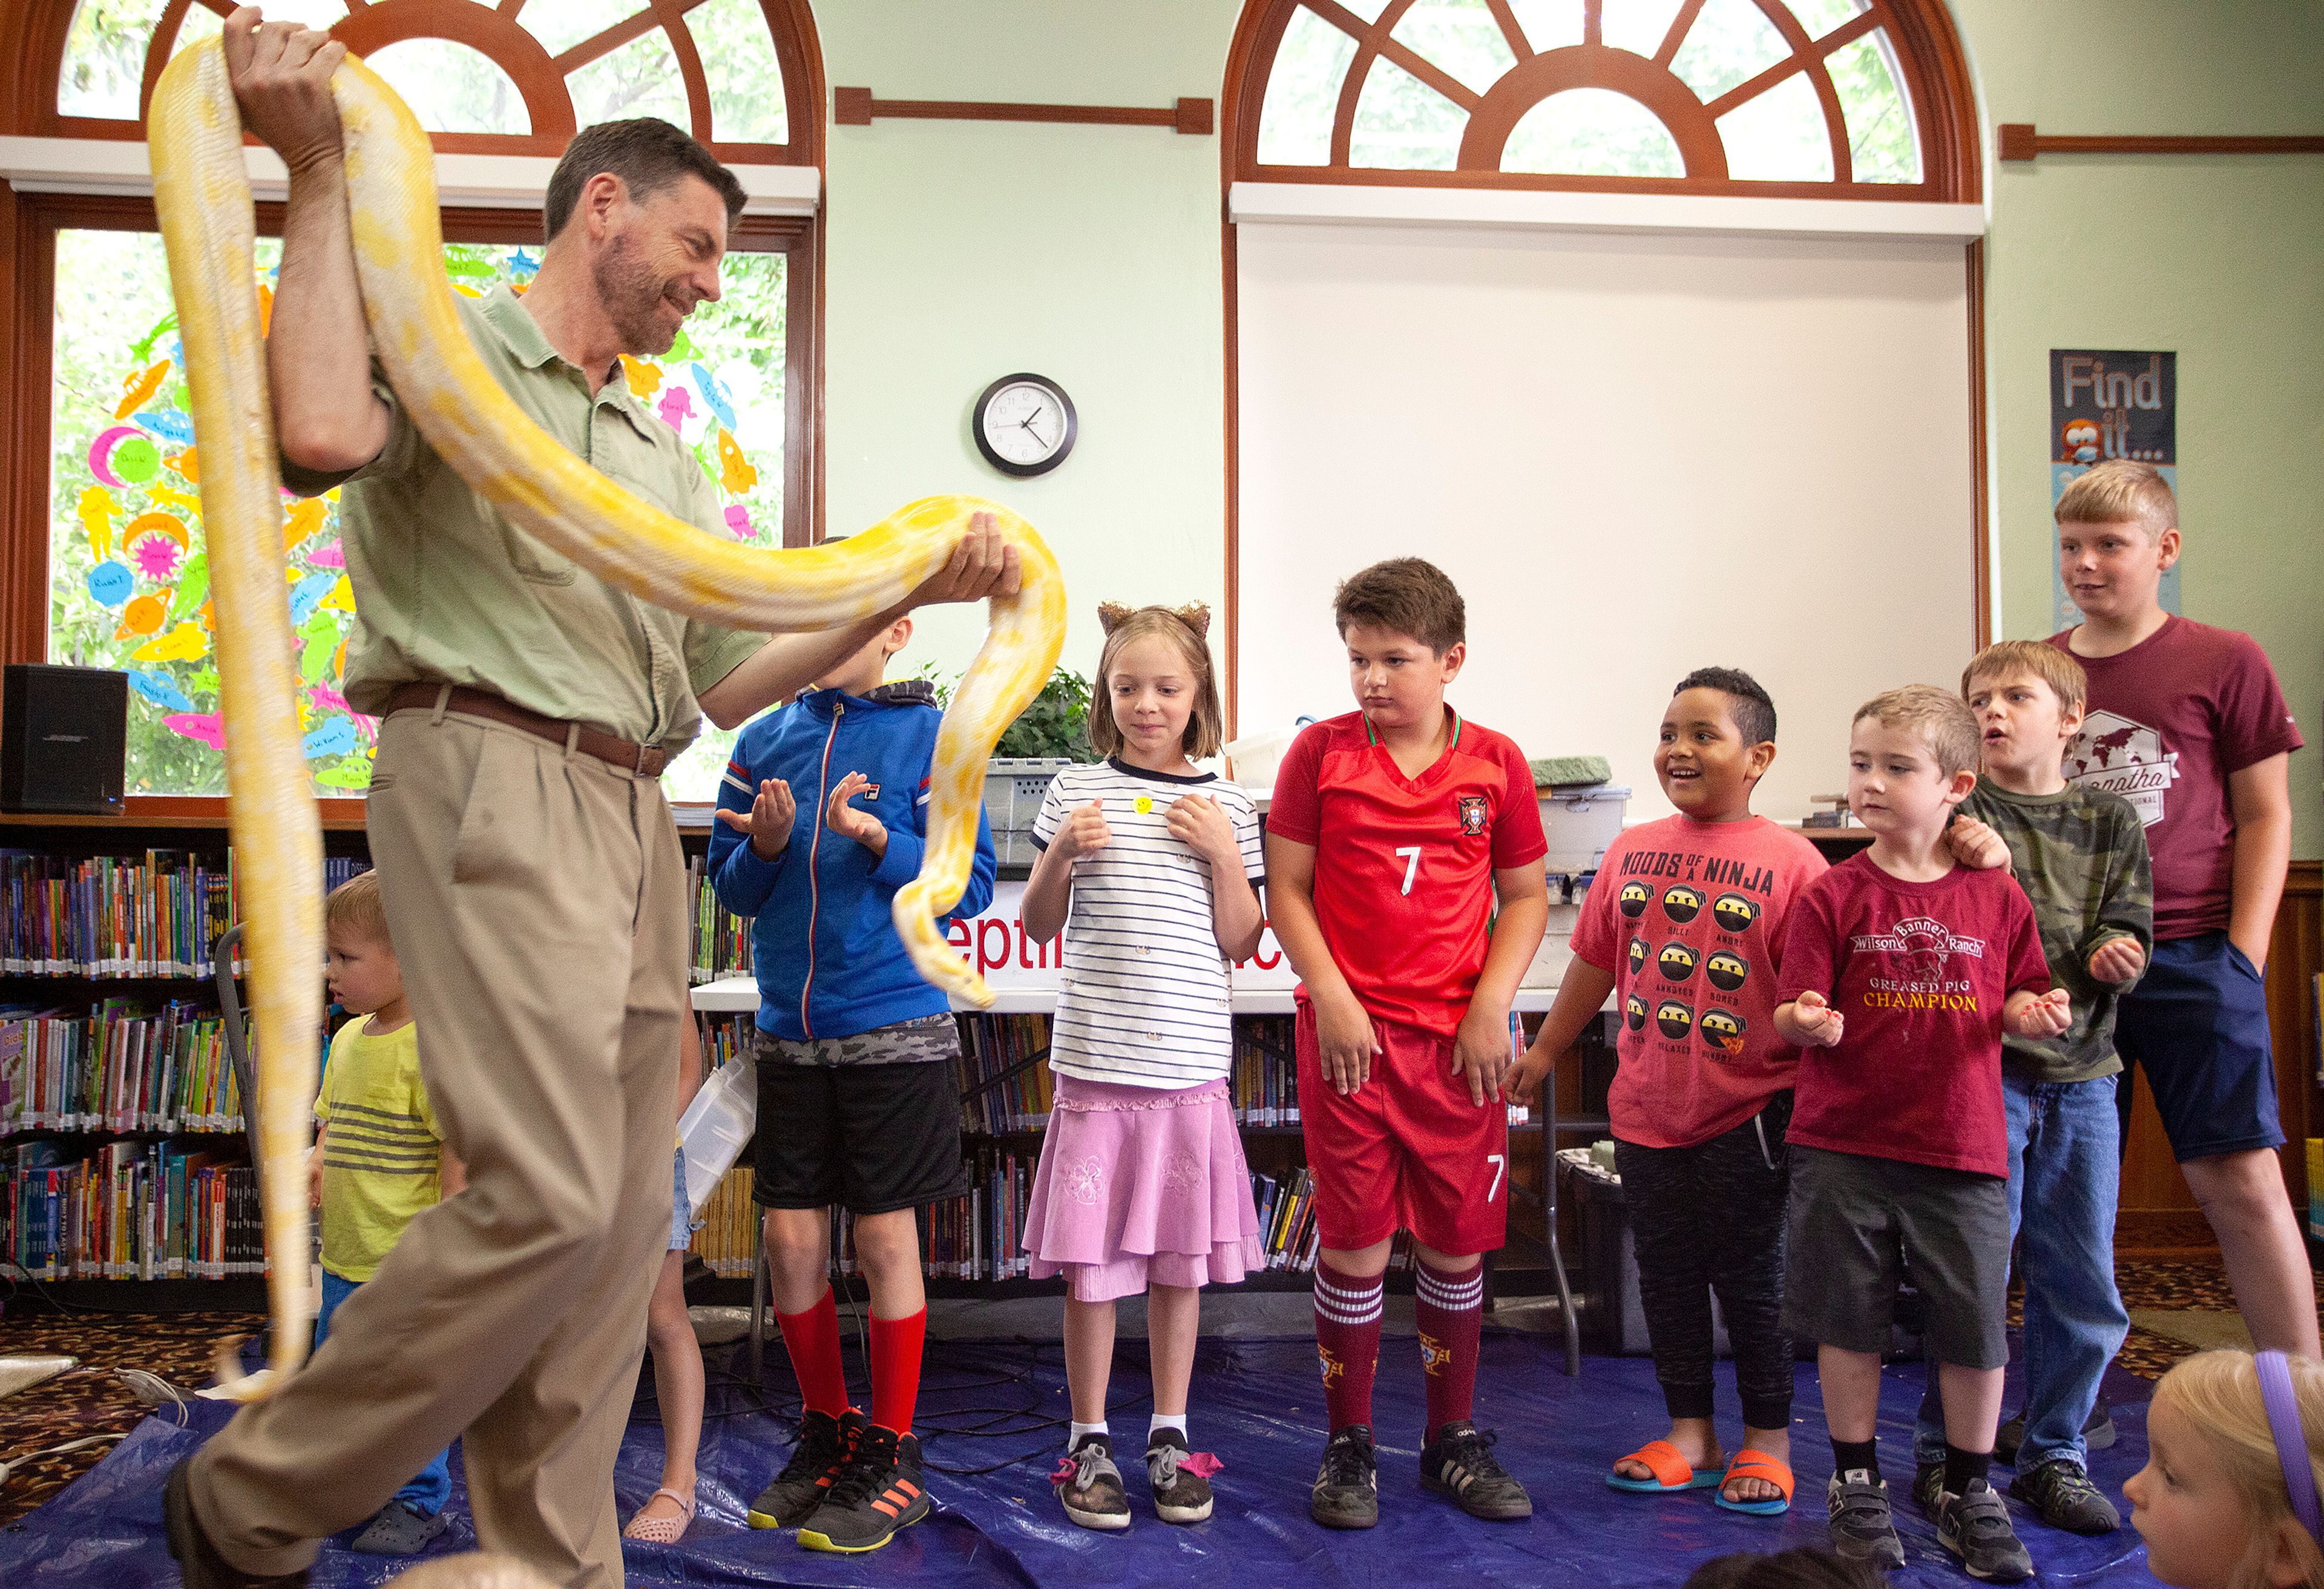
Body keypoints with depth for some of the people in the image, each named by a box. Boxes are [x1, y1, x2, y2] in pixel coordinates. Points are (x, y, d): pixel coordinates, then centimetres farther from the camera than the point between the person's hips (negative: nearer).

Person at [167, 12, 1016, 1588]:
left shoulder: (660, 456, 27)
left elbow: (726, 676, 23)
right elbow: (323, 428, -20)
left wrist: (905, 592, 15)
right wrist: (323, 171, -12)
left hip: (634, 820, 8)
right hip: (489, 780, -8)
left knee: (621, 1220, 6)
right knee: (547, 1195, -18)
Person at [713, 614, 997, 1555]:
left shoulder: (931, 736, -3)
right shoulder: (764, 739, 8)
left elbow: (969, 886, -6)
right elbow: (729, 887, 10)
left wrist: (878, 838, -20)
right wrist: (766, 845, -11)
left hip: (894, 1028, -4)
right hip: (789, 1032, 4)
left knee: (885, 1239, 2)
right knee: (792, 1240, 8)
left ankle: (891, 1455, 18)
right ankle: (826, 1432, 28)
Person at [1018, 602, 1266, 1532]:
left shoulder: (1225, 806, 6)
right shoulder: (1076, 792, 3)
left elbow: (1239, 944, 6)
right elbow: (1039, 928, 7)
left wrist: (1223, 854, -7)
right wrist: (1063, 854, -10)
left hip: (1191, 1064, 1)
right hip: (1096, 1060, -1)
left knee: (1181, 1257, 9)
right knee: (1090, 1259, 3)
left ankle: (1170, 1436, 25)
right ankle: (1089, 1444, 19)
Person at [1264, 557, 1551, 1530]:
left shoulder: (1496, 763, 3)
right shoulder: (1320, 751, 1)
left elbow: (1527, 896, 8)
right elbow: (1285, 888, 1)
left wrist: (1491, 1005, -4)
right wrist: (1332, 998, -9)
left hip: (1460, 1039, 2)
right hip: (1349, 1030, -1)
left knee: (1457, 1240, 9)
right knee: (1356, 1240, 2)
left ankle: (1453, 1439, 27)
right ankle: (1348, 1446, 18)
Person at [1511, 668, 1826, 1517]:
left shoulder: (1790, 861, -10)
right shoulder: (1632, 851, 3)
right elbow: (1595, 962, 14)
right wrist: (1542, 1053, 19)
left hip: (1747, 1113, -4)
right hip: (1647, 1110, 5)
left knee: (1751, 1281, 8)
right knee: (1666, 1277, 14)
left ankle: (1767, 1440, 26)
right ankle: (1689, 1433, 29)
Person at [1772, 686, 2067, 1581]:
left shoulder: (1997, 898, 3)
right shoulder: (1832, 895, -3)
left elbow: (2016, 1004, 10)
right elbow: (1792, 1016, -6)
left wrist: (2038, 1014, -11)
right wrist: (1810, 1023, -28)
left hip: (1963, 1148, 2)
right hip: (1843, 1147, -1)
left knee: (1975, 1328, 9)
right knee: (1848, 1322, 8)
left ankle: (1968, 1494, 29)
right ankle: (1856, 1486, 26)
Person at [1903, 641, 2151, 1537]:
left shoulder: (2110, 825, 9)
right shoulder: (1961, 817, -1)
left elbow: (2125, 938, 6)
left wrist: (2114, 957, -16)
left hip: (2080, 1075, 4)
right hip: (1982, 1069, -3)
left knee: (2083, 1289, 9)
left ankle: (2053, 1456, 26)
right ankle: (1944, 1460, 15)